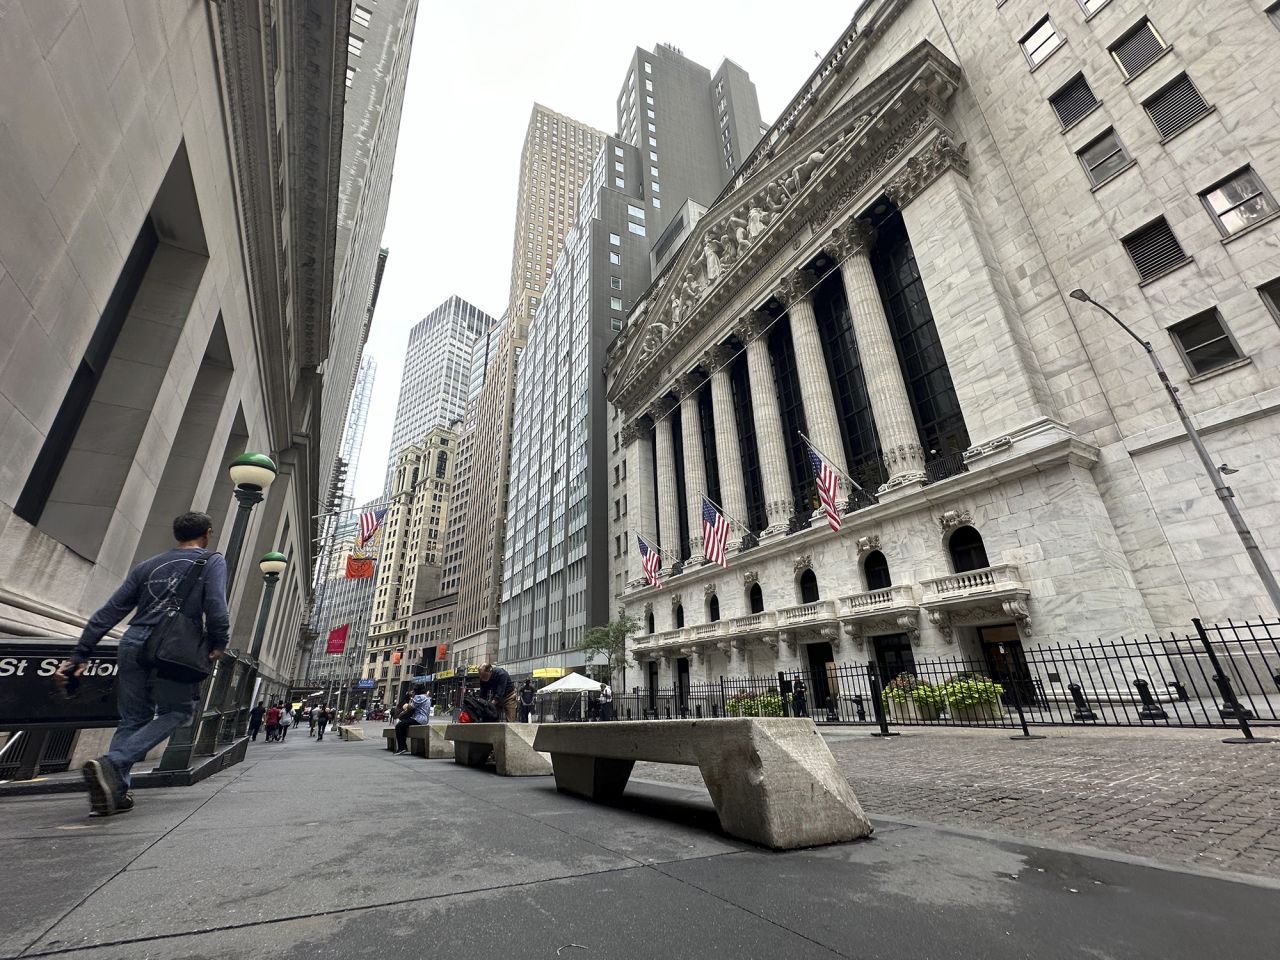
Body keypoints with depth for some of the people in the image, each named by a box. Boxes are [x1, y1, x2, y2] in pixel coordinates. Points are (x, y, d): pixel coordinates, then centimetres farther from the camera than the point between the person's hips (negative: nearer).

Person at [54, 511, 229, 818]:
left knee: (133, 718, 16)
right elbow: (216, 607, -12)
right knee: (177, 711, 11)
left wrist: (79, 655, 17)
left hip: (133, 643, 5)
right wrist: (217, 644, -2)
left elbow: (108, 612, 15)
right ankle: (111, 764, -8)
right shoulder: (212, 562, 3)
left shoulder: (148, 566, 19)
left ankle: (114, 791, 9)